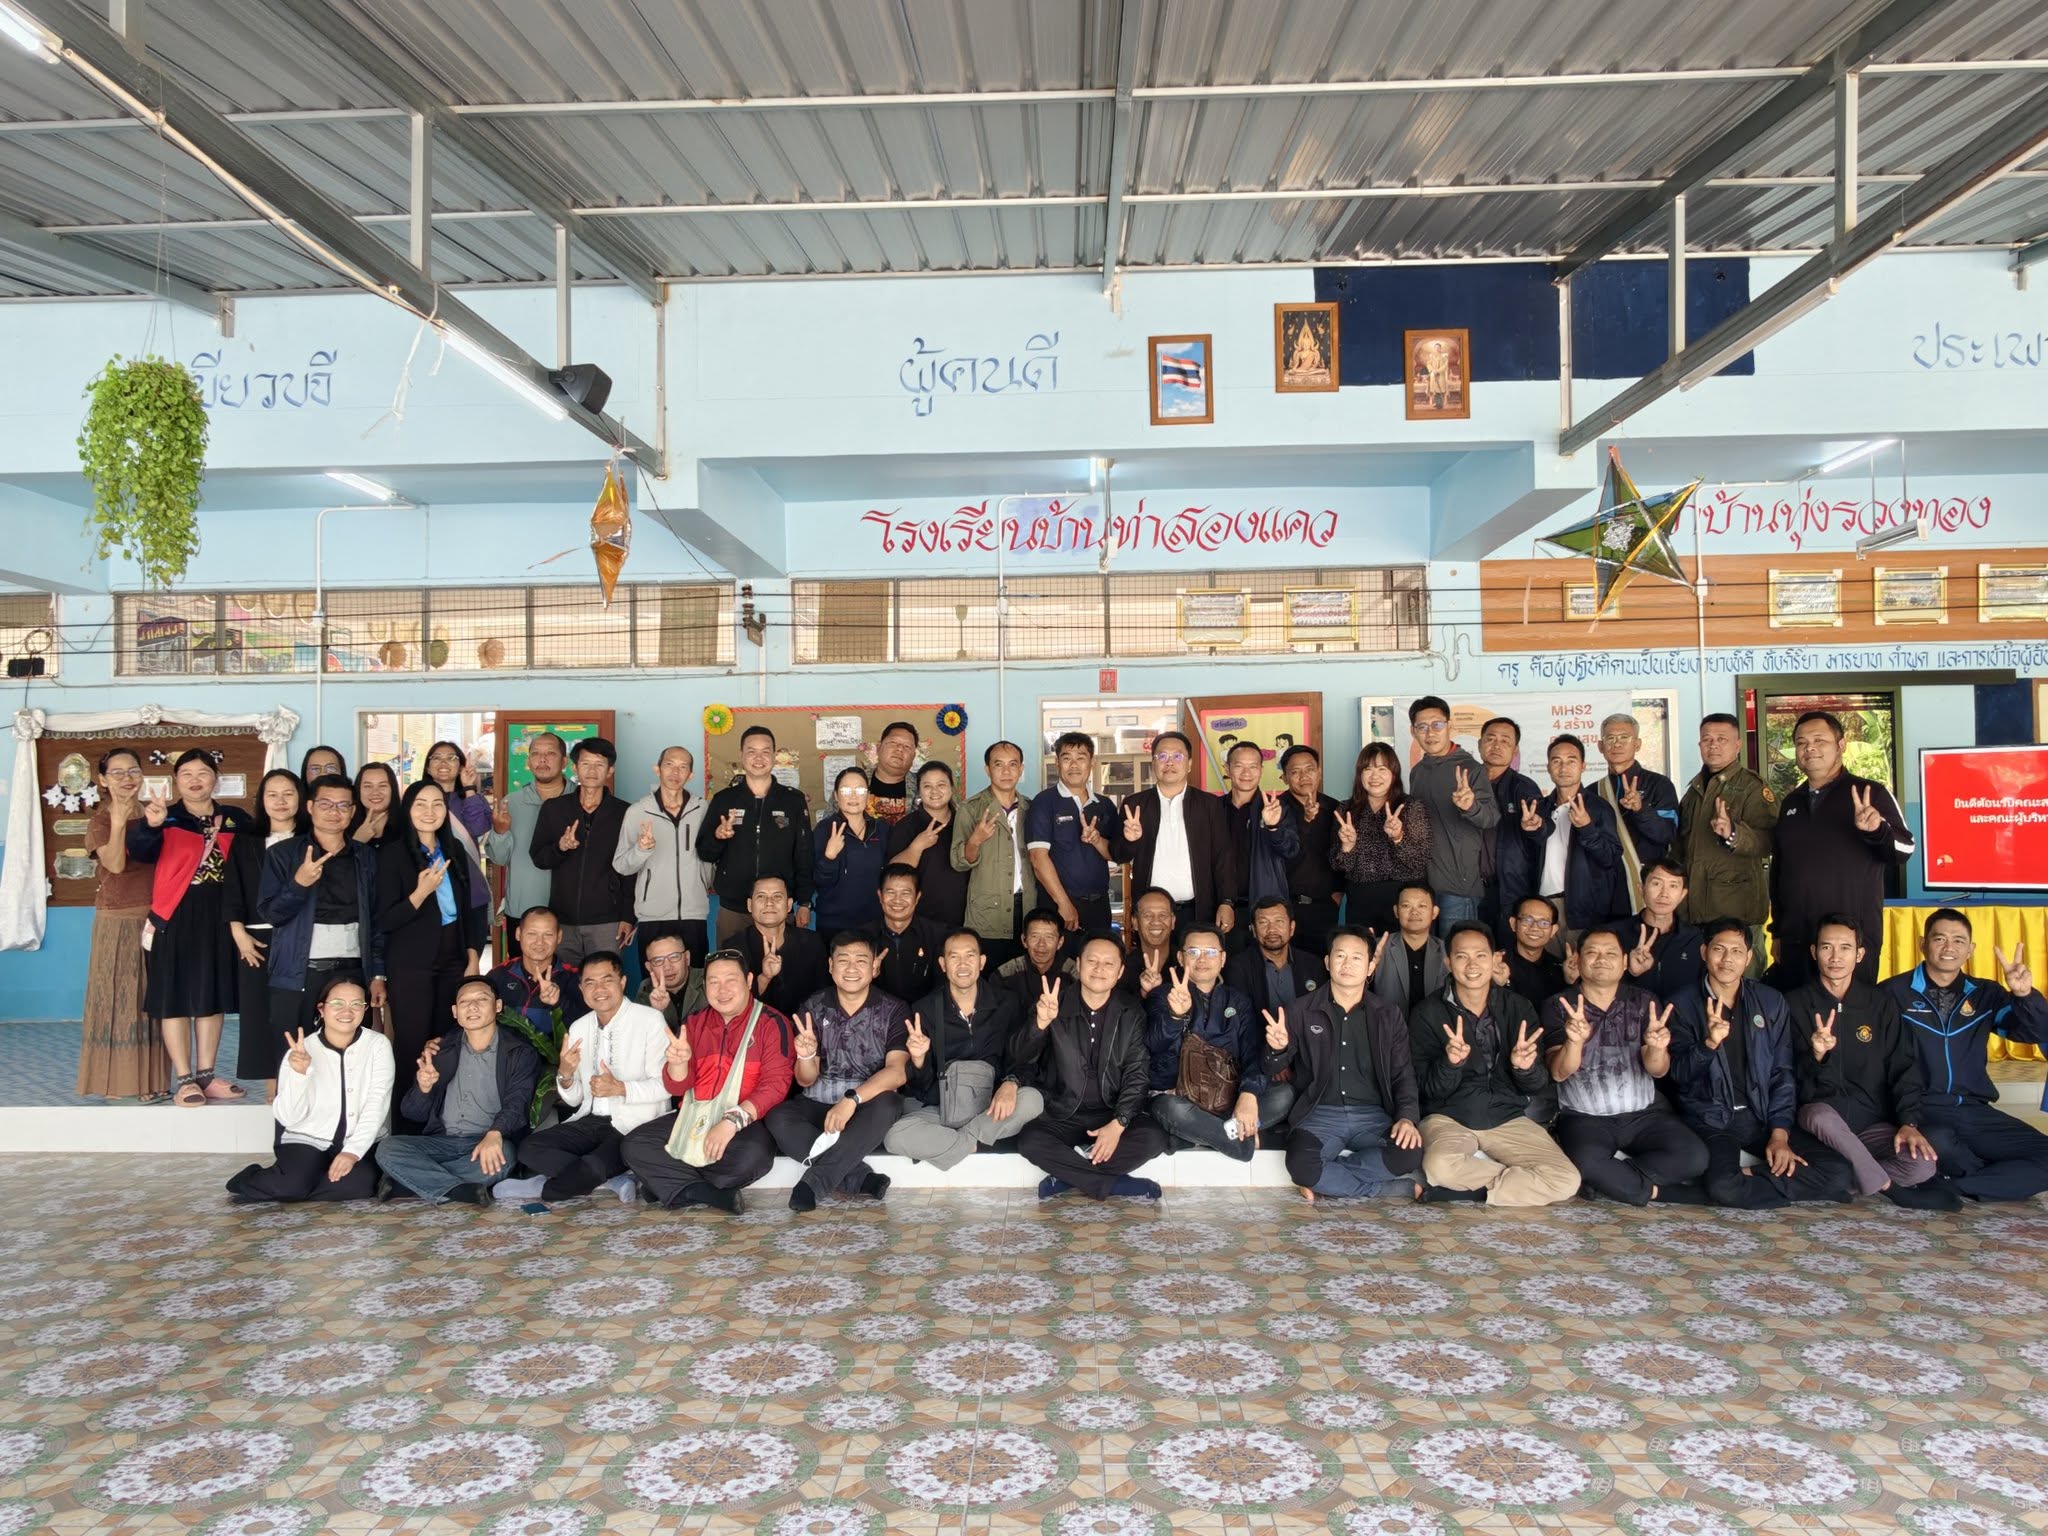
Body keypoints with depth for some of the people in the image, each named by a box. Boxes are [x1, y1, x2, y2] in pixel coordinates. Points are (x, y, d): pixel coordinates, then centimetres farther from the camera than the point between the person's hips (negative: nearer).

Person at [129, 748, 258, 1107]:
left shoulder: (236, 819, 6)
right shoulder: (168, 819, -2)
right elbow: (138, 851, -20)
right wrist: (150, 825, -40)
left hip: (218, 918, 3)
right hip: (175, 917, -3)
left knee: (212, 996, 10)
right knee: (176, 998, 1)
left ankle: (205, 1076, 20)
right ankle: (184, 1080, 8)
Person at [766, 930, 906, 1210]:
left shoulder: (893, 1011, -2)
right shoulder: (814, 1007, 4)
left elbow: (897, 1071, -16)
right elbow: (805, 1080, 2)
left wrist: (852, 1100, -31)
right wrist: (806, 1055, -21)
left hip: (867, 1109, -2)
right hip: (817, 1104, 2)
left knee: (887, 1105, -35)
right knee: (778, 1118, -28)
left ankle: (814, 1181, -27)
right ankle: (860, 1178, -27)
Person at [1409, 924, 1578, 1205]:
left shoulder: (1519, 1009, 3)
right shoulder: (1427, 1014, -3)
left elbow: (1537, 1086, 3)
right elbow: (1428, 1089, -6)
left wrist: (1524, 1067, -21)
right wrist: (1450, 1062, -28)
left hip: (1507, 1118, 2)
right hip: (1448, 1117, -2)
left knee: (1566, 1180, -22)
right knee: (1440, 1165, -36)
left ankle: (1464, 1189, -12)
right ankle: (1522, 1180, -11)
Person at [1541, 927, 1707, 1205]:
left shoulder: (1644, 1003, 7)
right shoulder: (1558, 1007, 0)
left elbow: (1658, 1070, -2)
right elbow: (1558, 1073, -11)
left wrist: (1657, 1048, -27)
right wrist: (1574, 1041, -34)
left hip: (1644, 1112, 3)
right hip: (1584, 1117, -3)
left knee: (1694, 1156, -23)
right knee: (1586, 1162, -34)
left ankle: (1609, 1177, -6)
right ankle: (1648, 1188, -7)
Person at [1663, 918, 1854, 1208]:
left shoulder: (1771, 1002, 8)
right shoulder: (1684, 1004, -1)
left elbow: (1783, 1073, 8)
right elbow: (1679, 1073, -8)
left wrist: (1780, 1133, -4)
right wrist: (1709, 1043, -28)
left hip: (1763, 1117, 4)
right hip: (1711, 1120, -4)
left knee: (1837, 1172, -17)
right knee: (1723, 1186, -34)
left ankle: (1745, 1177, -9)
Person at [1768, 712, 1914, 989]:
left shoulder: (1870, 794, 0)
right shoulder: (1791, 802, 14)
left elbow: (1905, 849, -7)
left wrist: (1878, 829, -28)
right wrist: (1777, 931, 16)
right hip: (1794, 941, 5)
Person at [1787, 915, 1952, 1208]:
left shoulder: (1882, 1004, 9)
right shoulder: (1795, 1004, 1)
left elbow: (1903, 1069, 6)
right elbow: (1792, 1077, -3)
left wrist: (1909, 1123, -10)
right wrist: (1817, 1056, -25)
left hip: (1873, 1123, 2)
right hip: (1820, 1115, -2)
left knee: (1922, 1165, -27)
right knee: (1820, 1115, -39)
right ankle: (1887, 1187, -18)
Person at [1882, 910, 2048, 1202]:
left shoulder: (1985, 994, 13)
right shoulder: (1894, 992, -3)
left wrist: (2024, 994, -21)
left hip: (1974, 1112, 5)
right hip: (1920, 1109, -5)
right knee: (1938, 1142, -38)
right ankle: (2001, 1176, -4)